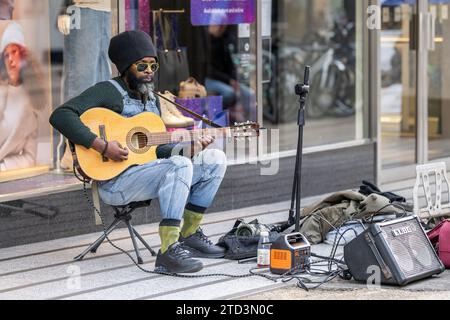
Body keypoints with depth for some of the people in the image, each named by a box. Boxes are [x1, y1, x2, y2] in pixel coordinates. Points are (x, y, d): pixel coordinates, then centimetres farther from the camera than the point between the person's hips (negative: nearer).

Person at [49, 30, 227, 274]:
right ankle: (169, 251, -36)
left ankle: (190, 235, 7)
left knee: (215, 159, 4)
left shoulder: (151, 98, 18)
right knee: (180, 165, -32)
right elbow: (60, 116, -21)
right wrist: (101, 146, -27)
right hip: (114, 180, -9)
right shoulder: (108, 91, -8)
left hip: (147, 170, 9)